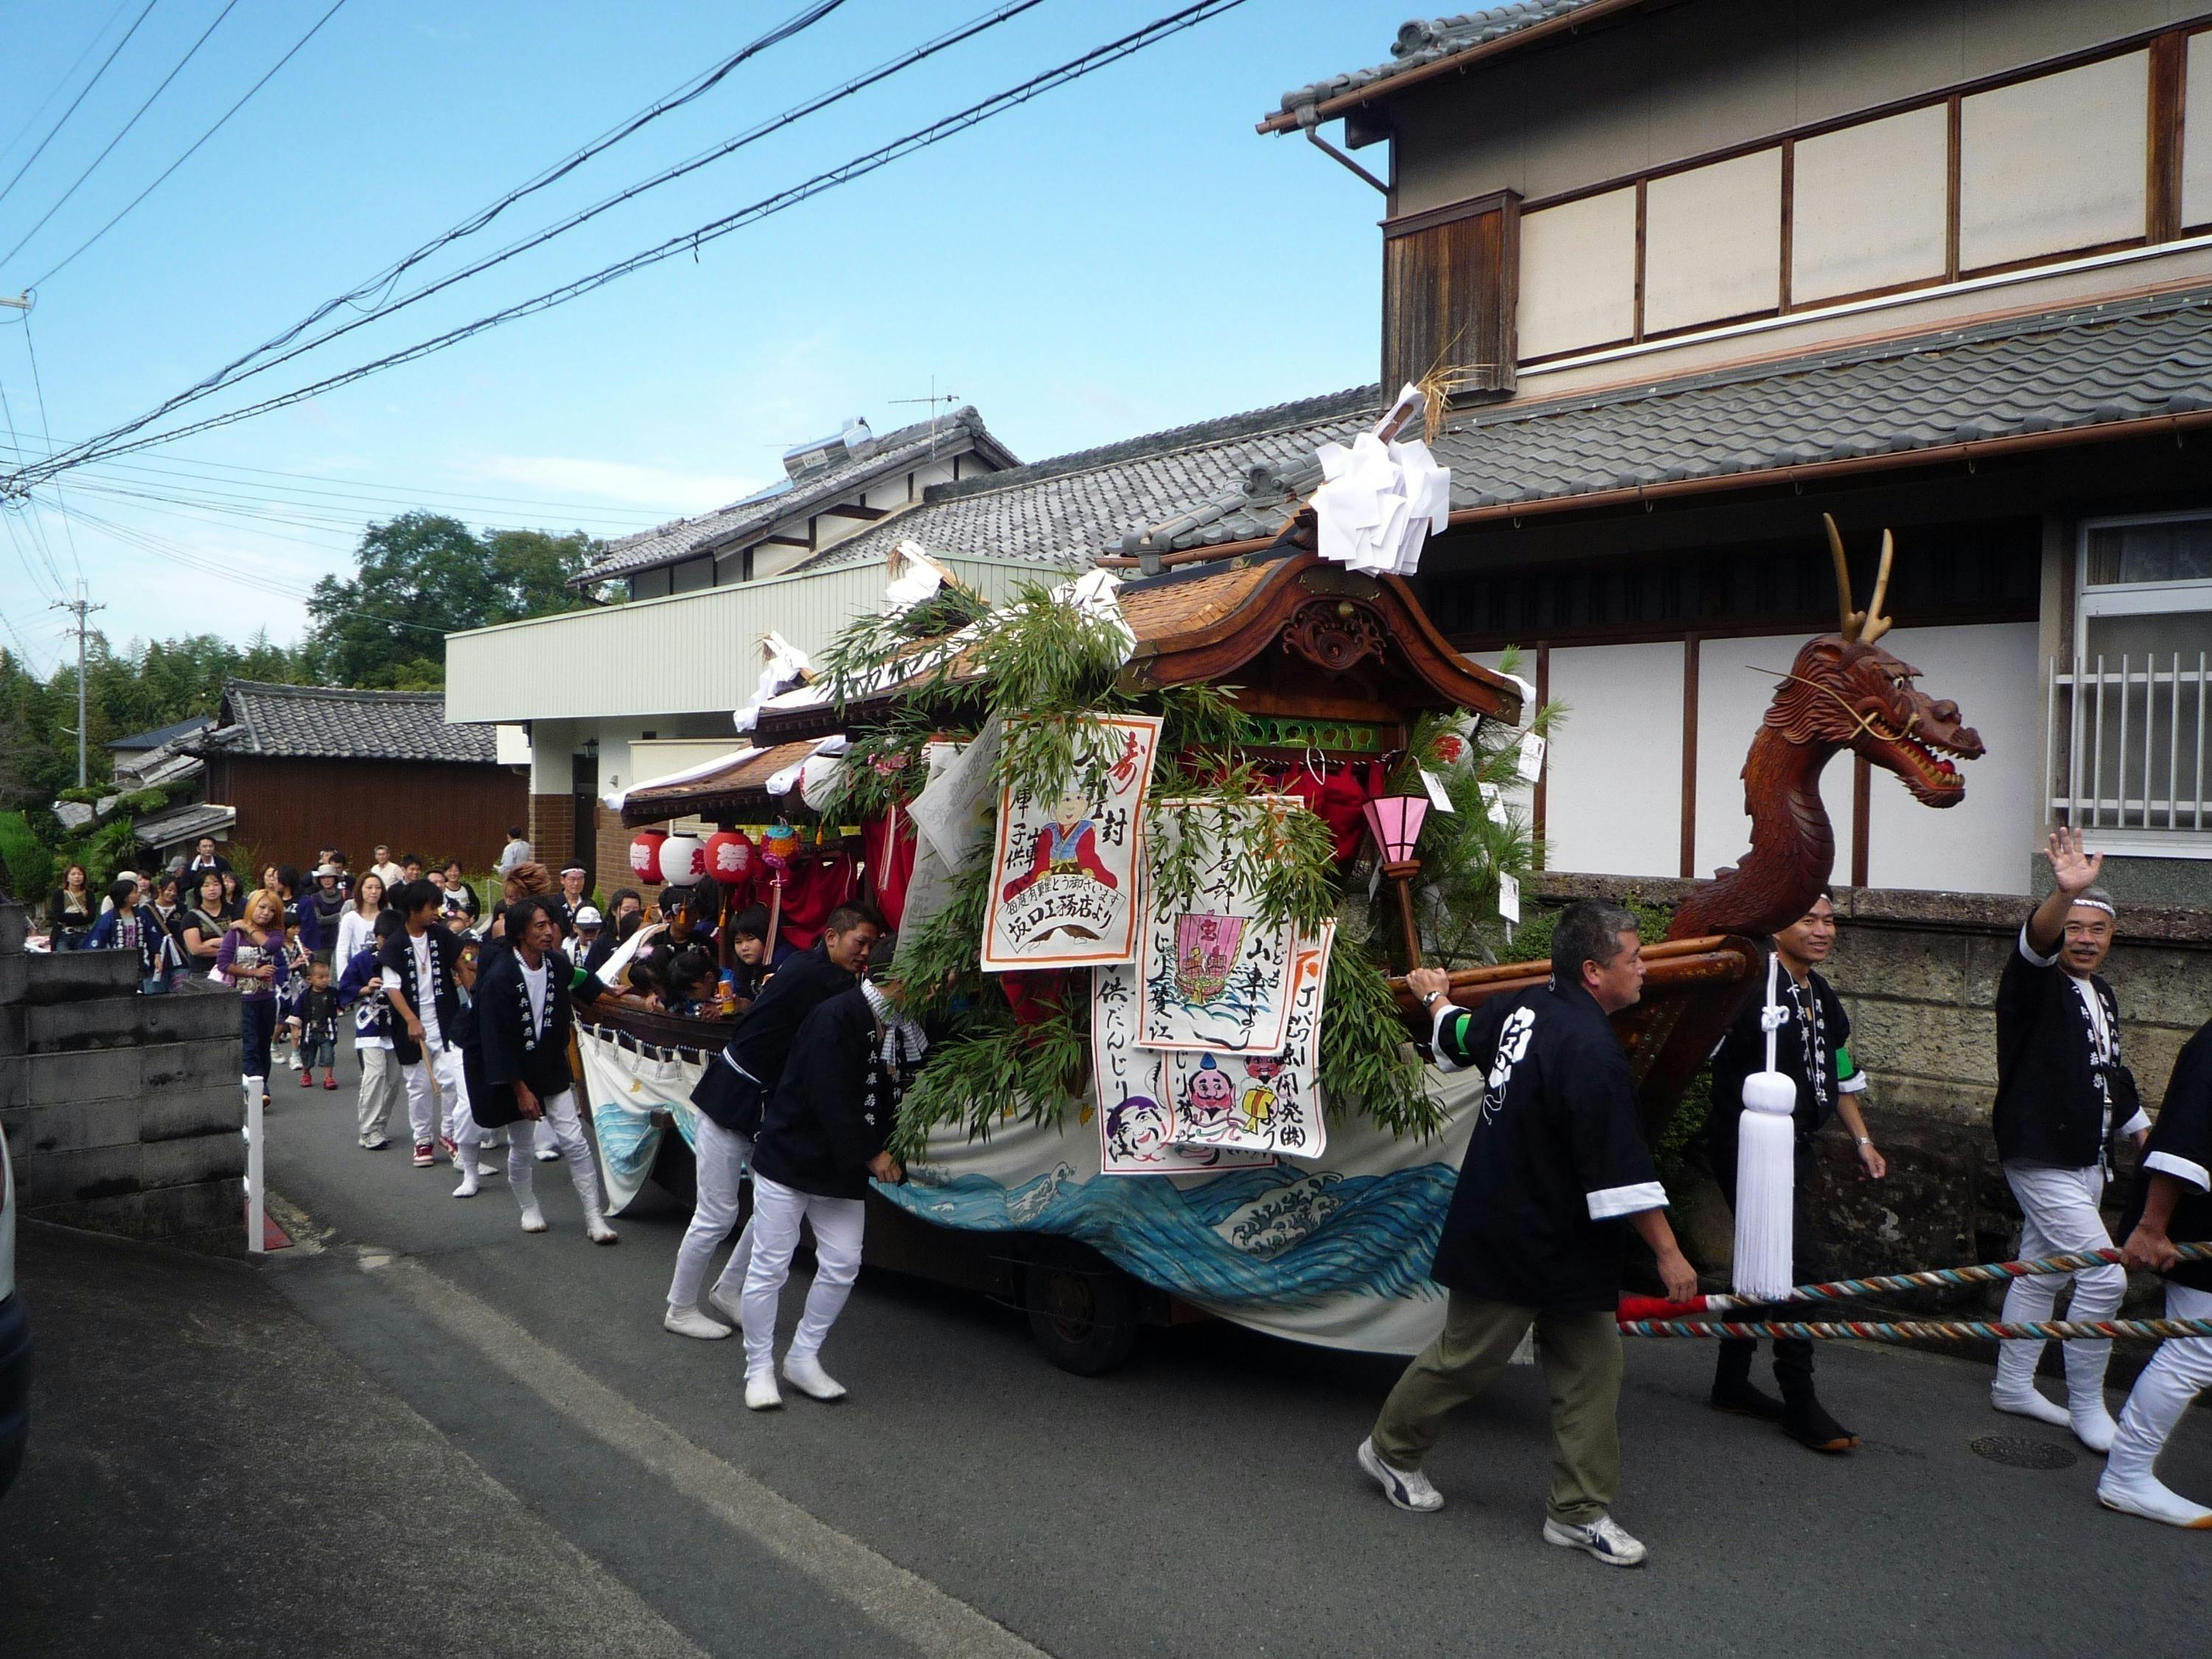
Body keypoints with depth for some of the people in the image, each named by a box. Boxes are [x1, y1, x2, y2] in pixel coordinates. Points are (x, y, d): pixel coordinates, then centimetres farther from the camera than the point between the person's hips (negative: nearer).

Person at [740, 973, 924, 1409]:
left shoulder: (904, 1030, 4)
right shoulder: (838, 1017, -23)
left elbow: (891, 1102, 8)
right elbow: (830, 1101, -25)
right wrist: (870, 1155, -16)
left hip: (842, 1171, 8)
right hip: (788, 1157, -8)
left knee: (842, 1265, 6)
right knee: (770, 1266, 0)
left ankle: (802, 1358, 21)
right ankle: (759, 1369, 14)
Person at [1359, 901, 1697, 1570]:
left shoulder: (1522, 1009, 1)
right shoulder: (1591, 1052, -27)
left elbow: (1458, 1037, 22)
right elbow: (1621, 1170, -25)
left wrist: (1436, 997, 44)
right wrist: (1667, 1253, -16)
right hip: (1513, 1239, -10)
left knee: (1590, 1362, 11)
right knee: (1467, 1355, 8)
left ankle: (1580, 1512, 20)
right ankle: (1391, 1449, 30)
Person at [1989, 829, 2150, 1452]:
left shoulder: (2102, 994, 14)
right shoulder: (2036, 983, -12)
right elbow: (2035, 945, -36)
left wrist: (2141, 1127, 22)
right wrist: (2064, 894, -53)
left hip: (2086, 1161, 9)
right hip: (2042, 1158, -9)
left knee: (2043, 1274, 16)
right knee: (2104, 1276, -12)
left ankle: (2013, 1387, 28)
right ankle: (2085, 1408, 2)